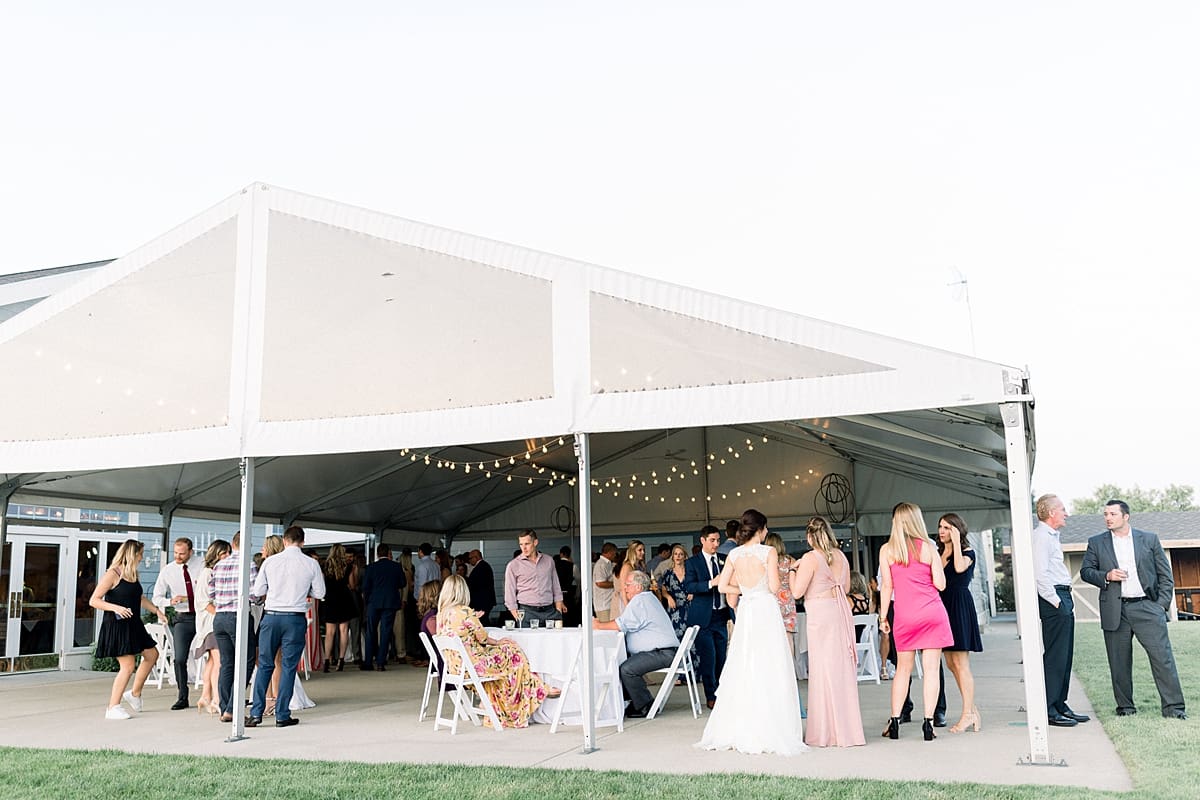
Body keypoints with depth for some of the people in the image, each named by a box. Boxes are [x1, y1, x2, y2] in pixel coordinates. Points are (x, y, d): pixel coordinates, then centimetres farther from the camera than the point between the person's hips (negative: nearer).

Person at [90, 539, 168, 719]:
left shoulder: (133, 575, 12)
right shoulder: (112, 574, -13)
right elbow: (93, 601, -16)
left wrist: (157, 610, 21)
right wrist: (115, 608, -28)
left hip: (133, 624, 9)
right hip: (116, 625, -9)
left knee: (152, 654, 16)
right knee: (128, 665, -11)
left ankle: (135, 693, 29)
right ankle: (112, 708, 0)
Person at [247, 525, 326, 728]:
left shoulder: (270, 561, 0)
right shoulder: (311, 564, -2)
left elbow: (258, 590, 5)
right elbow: (319, 593, 4)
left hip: (271, 616, 1)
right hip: (295, 618, -1)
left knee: (265, 665, 11)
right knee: (289, 667, 5)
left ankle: (256, 713, 9)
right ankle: (282, 715, 7)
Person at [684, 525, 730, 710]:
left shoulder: (725, 560, 11)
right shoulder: (692, 563, -1)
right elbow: (688, 586, -14)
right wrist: (711, 583, -24)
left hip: (721, 615, 4)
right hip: (703, 616, -4)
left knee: (722, 656, 8)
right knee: (708, 657, -5)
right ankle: (711, 696, 5)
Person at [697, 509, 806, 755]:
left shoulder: (734, 554, 5)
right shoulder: (768, 552, -8)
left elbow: (722, 586, 5)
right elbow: (774, 587, -13)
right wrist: (774, 571, 6)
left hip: (745, 611, 5)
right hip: (766, 609, -5)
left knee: (743, 671, 10)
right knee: (769, 672, -1)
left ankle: (737, 732, 15)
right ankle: (769, 732, -1)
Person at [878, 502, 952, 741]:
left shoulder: (887, 549, 0)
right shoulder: (928, 547, 0)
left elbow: (887, 586, 0)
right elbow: (940, 584, -1)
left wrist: (883, 617, 6)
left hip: (904, 616, 1)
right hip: (932, 613, -1)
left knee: (903, 669, 10)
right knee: (931, 669, 2)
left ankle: (894, 722, 9)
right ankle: (928, 723, 0)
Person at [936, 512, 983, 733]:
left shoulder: (967, 552, -2)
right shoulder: (938, 553, 15)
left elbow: (959, 568, -25)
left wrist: (956, 542, -18)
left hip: (959, 605, -7)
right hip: (942, 605, 8)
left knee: (960, 663, -7)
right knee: (951, 663, 8)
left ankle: (968, 715, -1)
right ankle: (972, 710, 17)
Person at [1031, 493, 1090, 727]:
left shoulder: (1051, 536, 20)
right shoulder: (1041, 536, -12)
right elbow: (1040, 573, -20)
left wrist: (1064, 601, 17)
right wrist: (1055, 600, -18)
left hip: (1062, 599, 11)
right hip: (1053, 600, -11)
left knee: (1065, 655, 13)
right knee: (1055, 655, -9)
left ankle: (1059, 706, 19)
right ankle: (1048, 710, -7)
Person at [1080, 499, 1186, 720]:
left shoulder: (1149, 540, 9)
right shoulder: (1096, 543, 10)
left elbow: (1165, 575, 10)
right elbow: (1085, 571, 9)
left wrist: (1162, 604, 1)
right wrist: (1106, 576, -10)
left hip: (1146, 606, -1)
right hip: (1115, 610, 1)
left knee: (1163, 657, -5)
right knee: (1119, 662, 4)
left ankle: (1173, 707, 1)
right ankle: (1125, 707, 15)